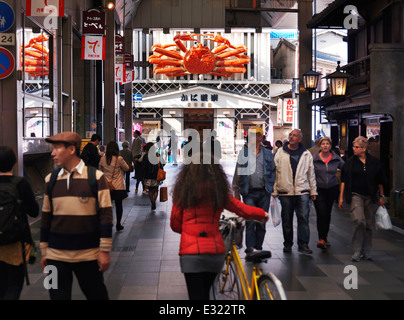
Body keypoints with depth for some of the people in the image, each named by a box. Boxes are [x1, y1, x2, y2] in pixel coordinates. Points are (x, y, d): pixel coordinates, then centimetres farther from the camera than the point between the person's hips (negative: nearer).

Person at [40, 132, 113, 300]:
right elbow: (46, 217, 12)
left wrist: (104, 250, -8)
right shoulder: (51, 179, 6)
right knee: (58, 296, 7)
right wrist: (44, 251, 12)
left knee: (97, 295, 10)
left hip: (89, 255, -3)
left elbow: (105, 215, -6)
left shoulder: (95, 177, -6)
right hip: (56, 256, 3)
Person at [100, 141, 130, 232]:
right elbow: (127, 168, 2)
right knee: (119, 205, 10)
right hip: (118, 187, -2)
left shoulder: (103, 159, -2)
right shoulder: (119, 159, -12)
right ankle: (118, 225, 16)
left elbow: (100, 170, 13)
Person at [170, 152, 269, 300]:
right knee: (205, 292, 23)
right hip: (216, 250, 3)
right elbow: (244, 210, 11)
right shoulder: (219, 191, 3)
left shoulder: (183, 190, -1)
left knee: (196, 295, 0)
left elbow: (175, 224, 5)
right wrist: (262, 214, 30)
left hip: (191, 251, -3)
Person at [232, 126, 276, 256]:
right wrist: (236, 192, 5)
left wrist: (272, 188, 4)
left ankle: (258, 248, 16)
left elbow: (273, 171, 12)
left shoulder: (268, 153, 10)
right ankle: (250, 248, -13)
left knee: (261, 222, 6)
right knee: (251, 221, -13)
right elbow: (238, 172, 9)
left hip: (264, 193, 2)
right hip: (249, 193, -2)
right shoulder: (244, 152, 8)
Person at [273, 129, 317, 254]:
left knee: (303, 217, -6)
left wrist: (313, 191, 11)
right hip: (285, 192, 0)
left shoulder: (306, 154, 9)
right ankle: (287, 244, 19)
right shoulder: (280, 152, 5)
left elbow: (311, 173, 14)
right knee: (286, 219, 7)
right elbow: (275, 172, 4)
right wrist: (274, 190, -1)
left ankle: (303, 244, -1)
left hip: (302, 191, 0)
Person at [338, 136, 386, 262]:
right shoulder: (350, 162, 2)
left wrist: (381, 196, 12)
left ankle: (366, 252, 18)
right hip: (356, 196, -2)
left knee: (368, 225, 6)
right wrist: (341, 197, 2)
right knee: (359, 221, -19)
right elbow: (344, 180, 5)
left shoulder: (374, 162, 5)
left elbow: (380, 181, 13)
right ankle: (357, 251, -9)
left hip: (371, 197, 2)